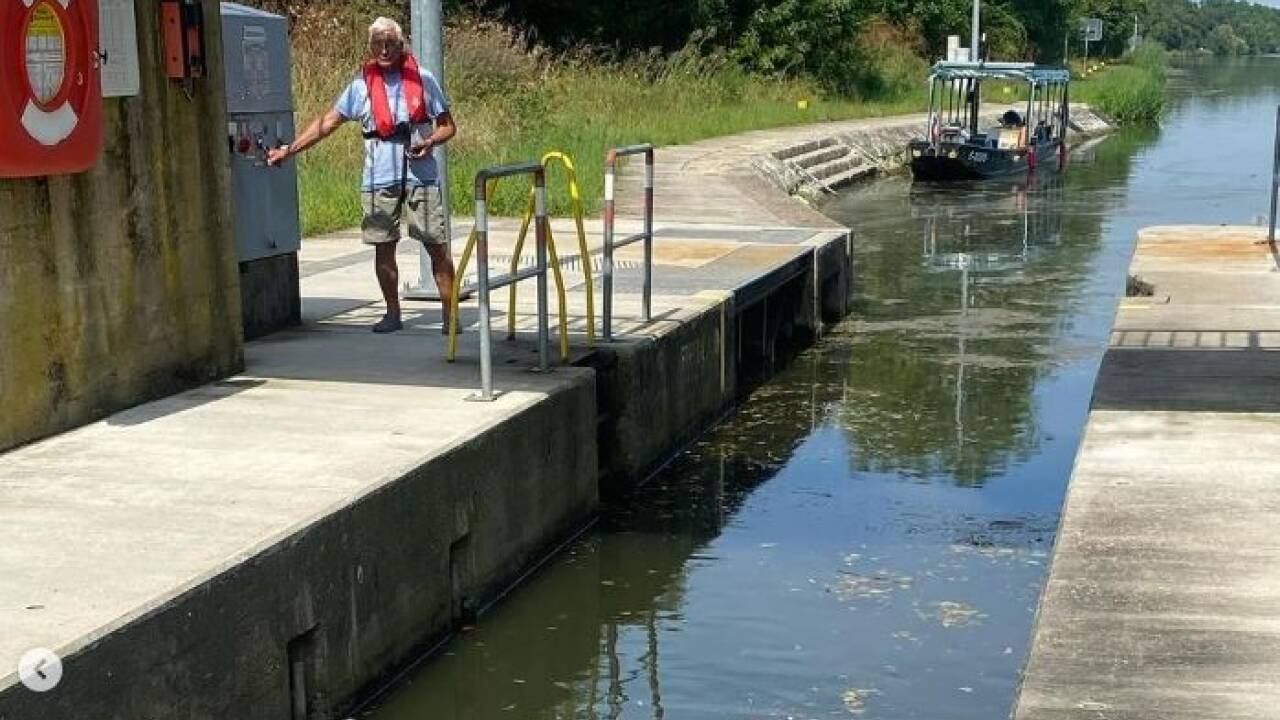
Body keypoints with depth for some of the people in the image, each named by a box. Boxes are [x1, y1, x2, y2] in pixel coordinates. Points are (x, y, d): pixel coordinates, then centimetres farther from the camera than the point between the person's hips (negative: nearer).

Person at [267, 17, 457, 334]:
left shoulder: (422, 79, 2)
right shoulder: (361, 84, 4)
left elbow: (448, 126, 8)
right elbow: (327, 122, 4)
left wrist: (430, 141, -13)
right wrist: (288, 150, -1)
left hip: (420, 176, -1)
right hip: (379, 179, 1)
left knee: (437, 245, -3)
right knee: (383, 246, 5)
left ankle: (449, 314, 3)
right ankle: (393, 313, 18)